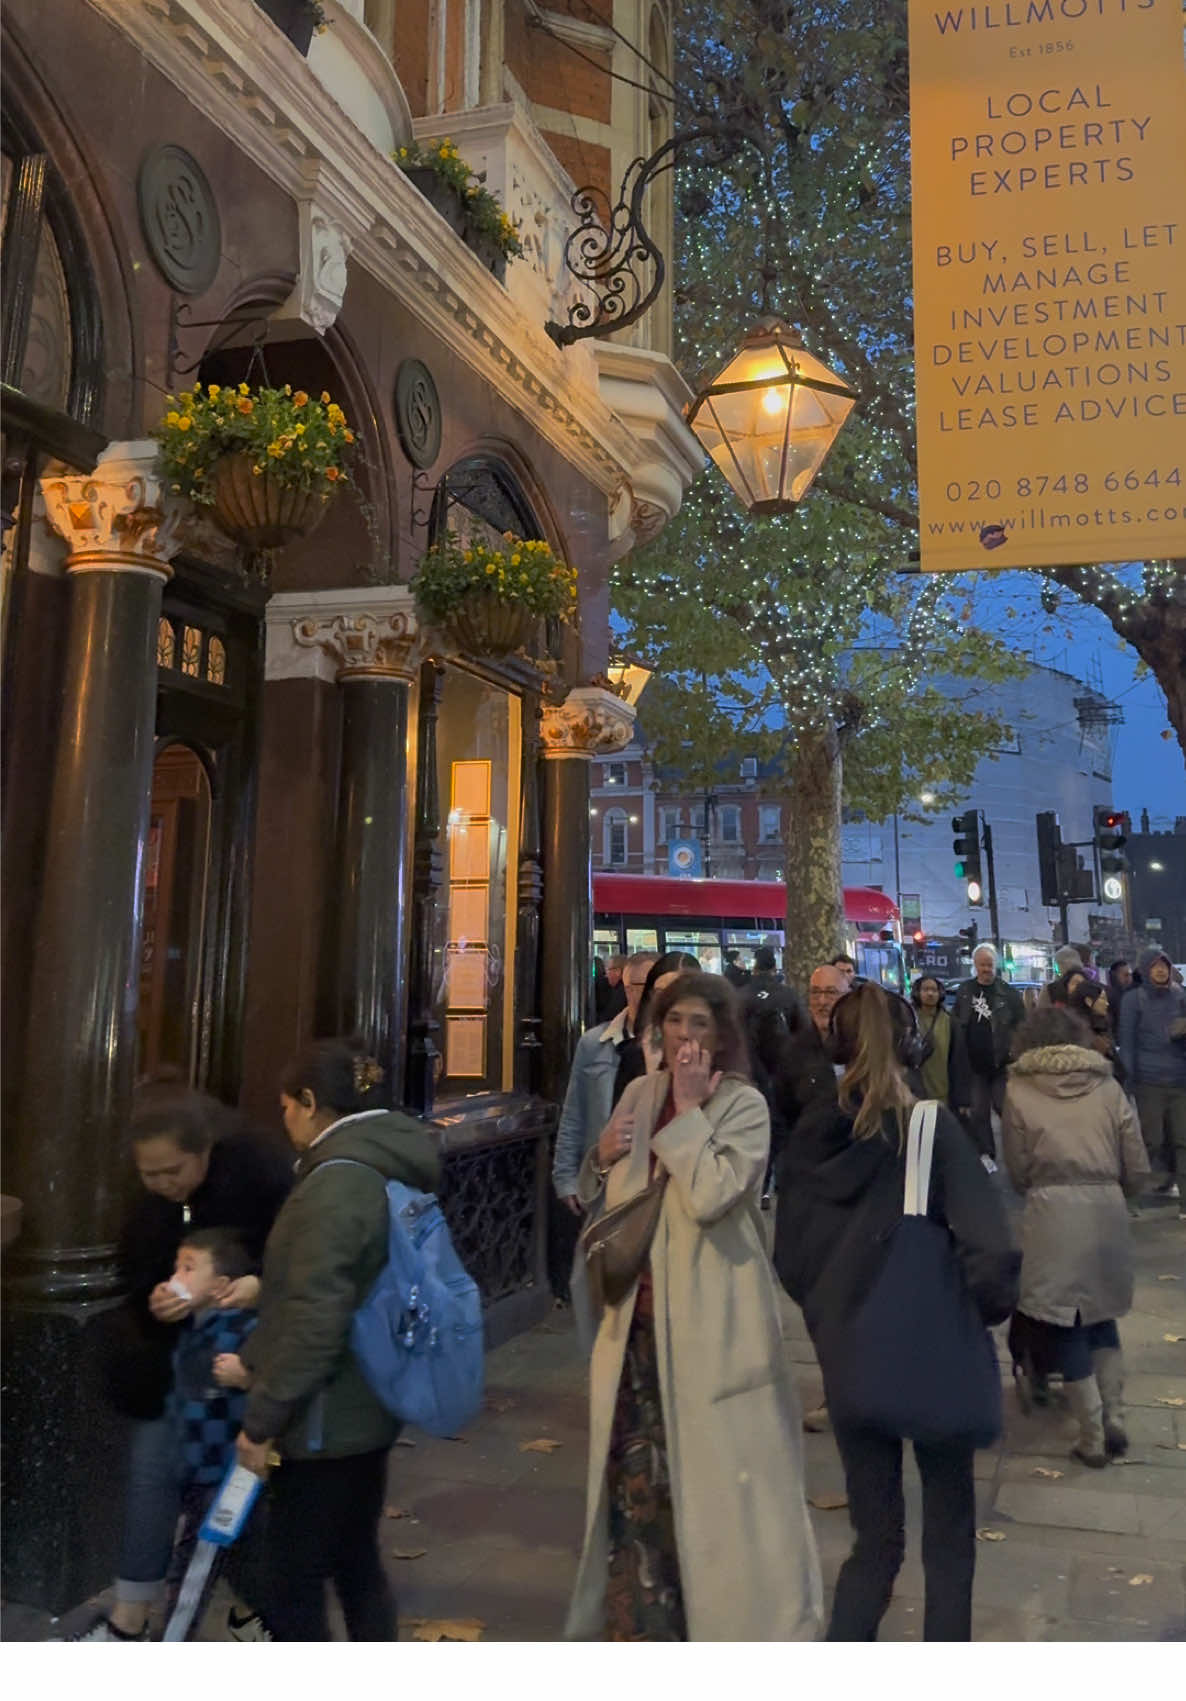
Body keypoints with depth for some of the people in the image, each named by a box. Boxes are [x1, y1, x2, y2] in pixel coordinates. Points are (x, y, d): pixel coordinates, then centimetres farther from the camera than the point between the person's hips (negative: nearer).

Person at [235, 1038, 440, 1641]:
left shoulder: (337, 1182, -22)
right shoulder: (391, 1167, 6)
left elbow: (315, 1320, -26)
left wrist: (262, 1418, -17)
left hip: (324, 1420, -9)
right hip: (366, 1410, 9)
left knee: (293, 1583, 5)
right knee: (357, 1565, 20)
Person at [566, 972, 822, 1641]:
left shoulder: (744, 1105, -10)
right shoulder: (639, 1094, 7)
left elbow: (709, 1197, -26)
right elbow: (602, 1198, 17)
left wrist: (689, 1108, -20)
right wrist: (604, 1157, -4)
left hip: (708, 1318, -6)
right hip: (640, 1310, 6)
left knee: (713, 1477, 5)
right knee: (635, 1470, 16)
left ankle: (734, 1615, 23)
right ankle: (640, 1614, 34)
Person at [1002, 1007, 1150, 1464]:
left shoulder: (1019, 1089, 2)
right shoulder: (1108, 1086, 8)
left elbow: (1017, 1173, 2)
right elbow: (1137, 1171, 7)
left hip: (1052, 1215, -3)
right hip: (1107, 1212, 3)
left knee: (1063, 1321, 10)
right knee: (1100, 1312, 23)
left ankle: (1092, 1436, 14)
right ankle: (1114, 1415, 16)